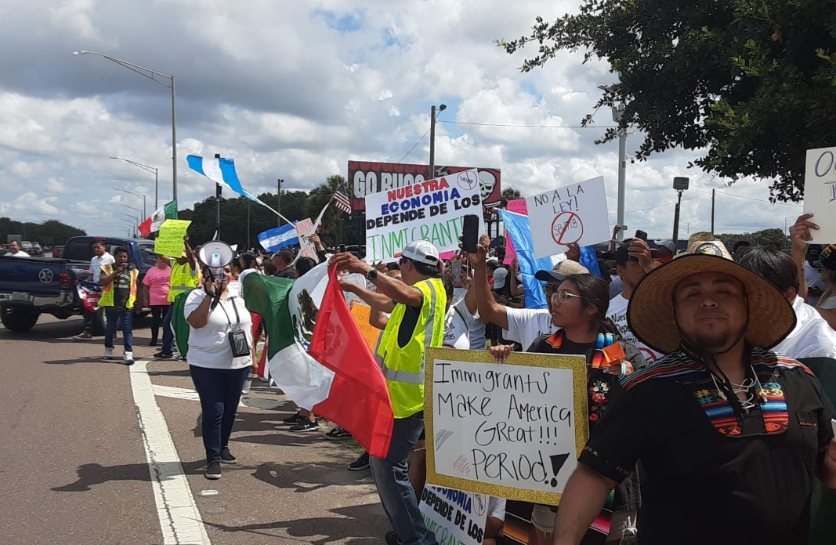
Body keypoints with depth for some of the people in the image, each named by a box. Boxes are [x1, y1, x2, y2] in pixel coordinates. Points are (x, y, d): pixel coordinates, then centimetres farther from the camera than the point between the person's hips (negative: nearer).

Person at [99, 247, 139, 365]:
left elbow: (136, 287, 16)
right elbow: (102, 282, -16)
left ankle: (128, 354, -9)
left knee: (127, 330, -6)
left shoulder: (133, 271, 10)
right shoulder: (107, 269, 1)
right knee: (111, 329, 12)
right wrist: (116, 272, -21)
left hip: (127, 306, 1)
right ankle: (108, 350, 33)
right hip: (111, 305, -1)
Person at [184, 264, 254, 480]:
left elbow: (248, 327, 16)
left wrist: (252, 356, 13)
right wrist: (210, 295, -26)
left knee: (230, 410, 15)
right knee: (213, 412, -5)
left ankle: (223, 447, 33)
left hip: (238, 364, 5)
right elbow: (196, 322, -24)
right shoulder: (198, 296, -7)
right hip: (207, 366, -5)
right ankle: (213, 459, 2)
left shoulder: (237, 298, 10)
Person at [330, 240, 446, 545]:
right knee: (384, 463, 15)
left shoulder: (429, 288, -11)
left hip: (407, 395, -11)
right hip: (399, 391, 11)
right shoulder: (420, 292, 21)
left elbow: (405, 295, -36)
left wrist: (366, 270, -47)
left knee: (389, 466, -13)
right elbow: (385, 303, 34)